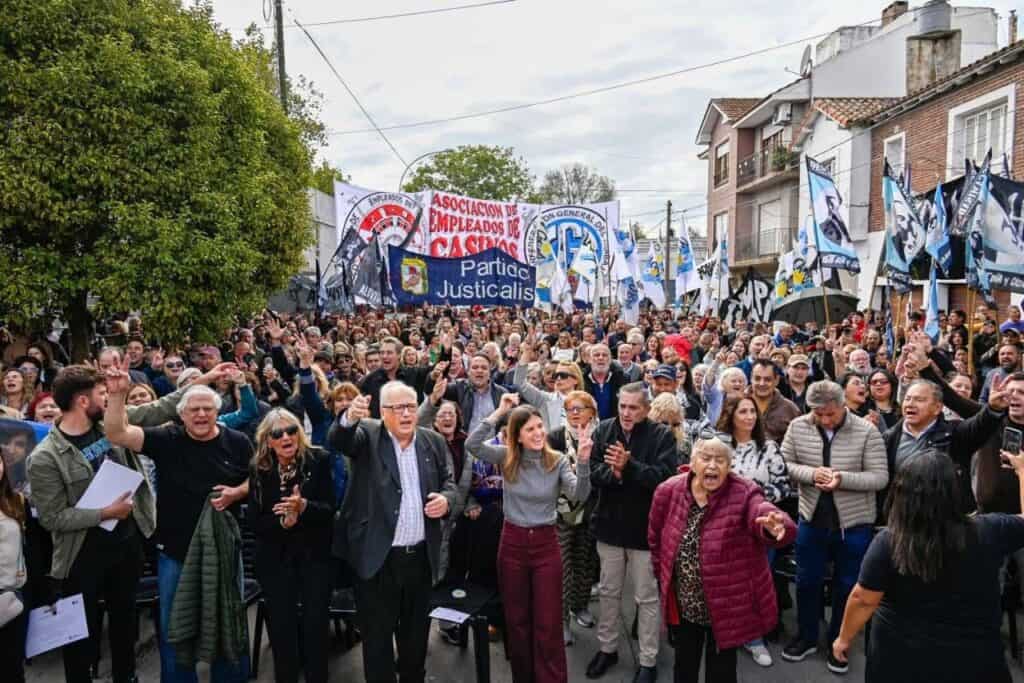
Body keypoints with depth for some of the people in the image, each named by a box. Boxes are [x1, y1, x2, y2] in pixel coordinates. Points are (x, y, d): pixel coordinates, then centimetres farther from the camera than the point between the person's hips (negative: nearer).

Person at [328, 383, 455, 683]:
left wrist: (446, 499, -9)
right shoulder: (367, 434, -5)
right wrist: (349, 418, -46)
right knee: (377, 636, 8)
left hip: (421, 556, 4)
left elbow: (448, 481, 14)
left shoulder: (434, 440, 5)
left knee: (416, 633, 19)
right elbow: (337, 440, -24)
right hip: (377, 557, -3)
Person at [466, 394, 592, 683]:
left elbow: (579, 495, -19)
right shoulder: (506, 457, -4)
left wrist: (583, 461, -35)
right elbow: (472, 445, -17)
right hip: (512, 543, 2)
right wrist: (499, 412, -20)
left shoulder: (558, 460, -7)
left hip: (545, 544, -2)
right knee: (516, 620, 15)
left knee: (548, 624, 3)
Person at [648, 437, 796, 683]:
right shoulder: (668, 491, -11)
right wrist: (664, 576, 8)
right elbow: (656, 539, 5)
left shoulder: (744, 494, -19)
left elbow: (764, 514, -41)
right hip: (683, 605, 3)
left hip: (727, 606, -2)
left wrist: (775, 527, -63)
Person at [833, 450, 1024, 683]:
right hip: (973, 663, 1)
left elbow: (862, 600, -13)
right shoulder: (988, 532, -15)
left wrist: (844, 638, 3)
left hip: (901, 658, -1)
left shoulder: (888, 542, -19)